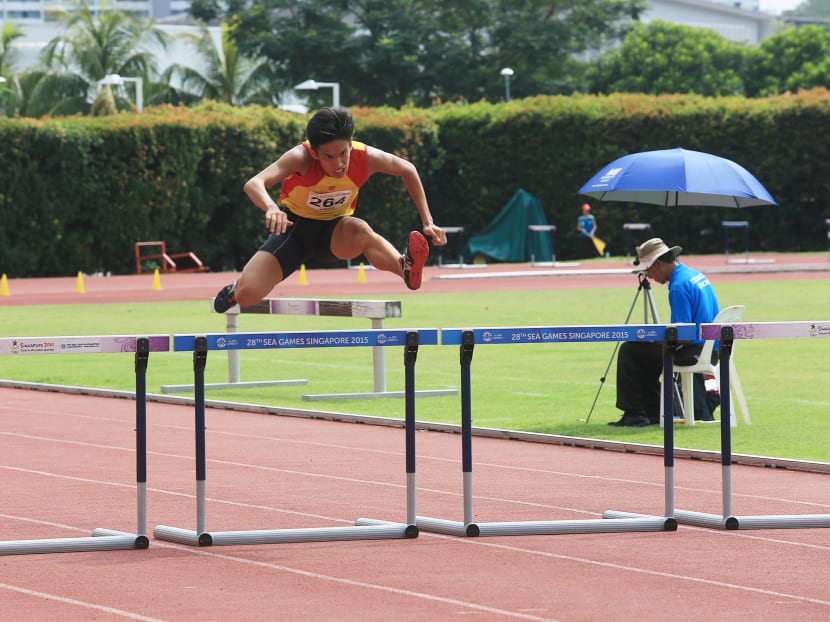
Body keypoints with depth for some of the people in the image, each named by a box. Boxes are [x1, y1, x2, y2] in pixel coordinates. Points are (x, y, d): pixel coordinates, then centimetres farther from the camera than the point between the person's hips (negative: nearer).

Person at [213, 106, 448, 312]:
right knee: (246, 295, -15)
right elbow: (253, 184, -45)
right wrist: (271, 208, -68)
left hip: (335, 231, 1)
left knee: (360, 229, -38)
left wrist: (427, 222, -4)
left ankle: (406, 268, -53)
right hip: (295, 227, -1)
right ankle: (237, 289, 20)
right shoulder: (301, 158, -31)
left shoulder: (366, 158, -23)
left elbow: (408, 170, -1)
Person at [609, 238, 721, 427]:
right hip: (711, 351, 10)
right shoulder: (697, 275, 14)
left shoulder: (679, 286, -18)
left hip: (695, 352, -10)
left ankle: (634, 414, -1)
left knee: (630, 350, -6)